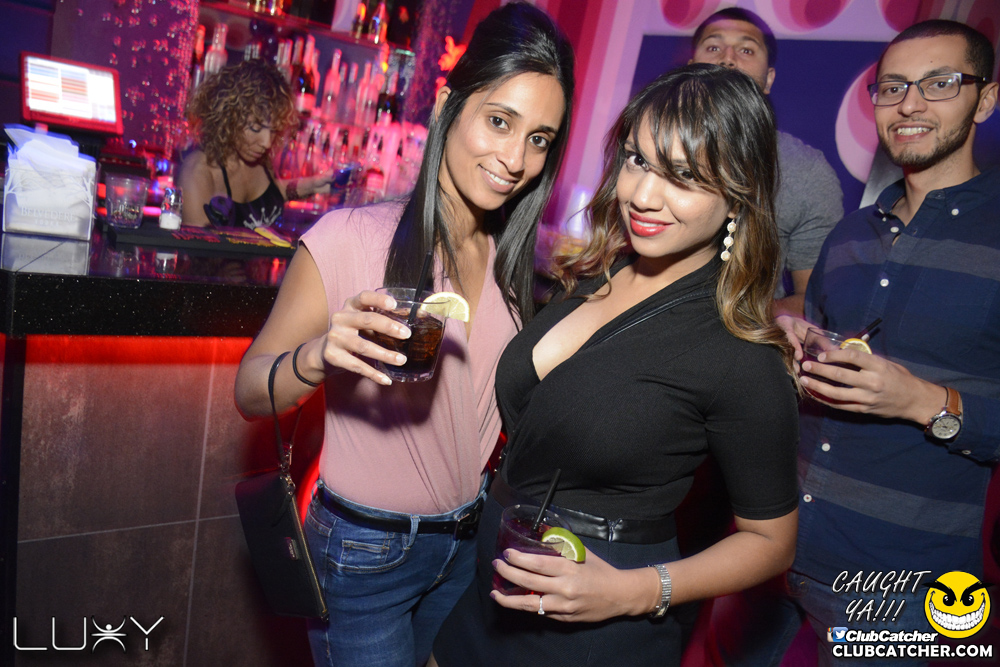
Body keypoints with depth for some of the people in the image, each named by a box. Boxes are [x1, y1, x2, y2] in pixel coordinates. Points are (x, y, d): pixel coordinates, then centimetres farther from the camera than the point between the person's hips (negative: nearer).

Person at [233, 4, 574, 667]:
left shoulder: (511, 261, -1)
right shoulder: (351, 239, -20)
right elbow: (250, 392, -15)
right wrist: (316, 358, -35)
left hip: (467, 544, 6)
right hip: (362, 552, -5)